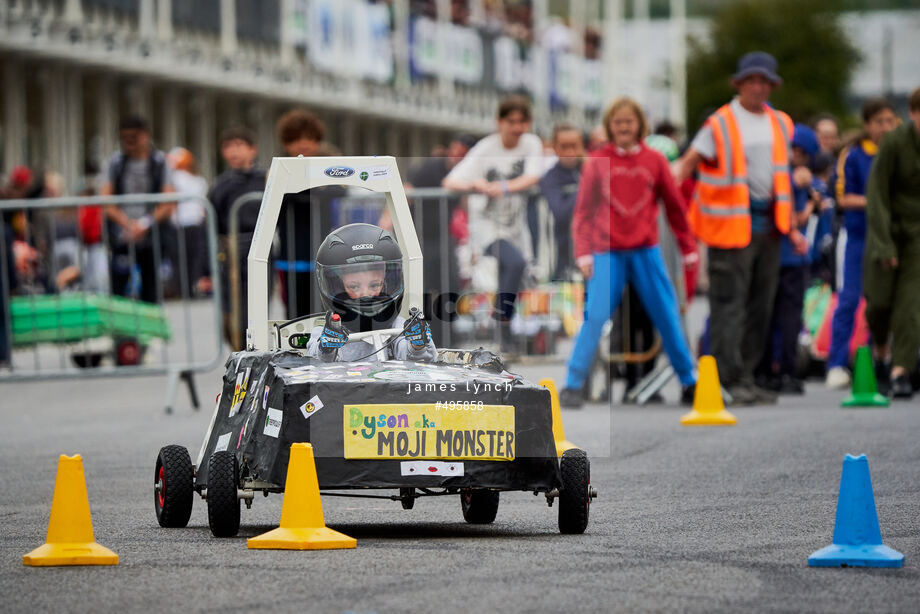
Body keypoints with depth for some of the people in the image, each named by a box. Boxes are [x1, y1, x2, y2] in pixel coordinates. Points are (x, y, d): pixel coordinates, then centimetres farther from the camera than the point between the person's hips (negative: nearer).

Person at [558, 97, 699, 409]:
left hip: (646, 251, 1)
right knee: (596, 316, -12)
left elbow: (675, 206, 10)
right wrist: (583, 252, -6)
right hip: (607, 252, -1)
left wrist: (688, 249, 11)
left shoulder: (654, 160, 5)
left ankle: (689, 382, 14)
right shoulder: (597, 162, 3)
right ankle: (572, 385, -7)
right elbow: (583, 211, 3)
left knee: (667, 316, 2)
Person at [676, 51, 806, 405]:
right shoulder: (720, 124, -3)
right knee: (729, 303, -7)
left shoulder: (780, 124, 15)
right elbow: (688, 164, -8)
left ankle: (746, 377, 14)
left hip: (768, 226, 6)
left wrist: (791, 229, 20)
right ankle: (729, 380, -7)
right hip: (732, 225, -6)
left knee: (760, 306, 8)